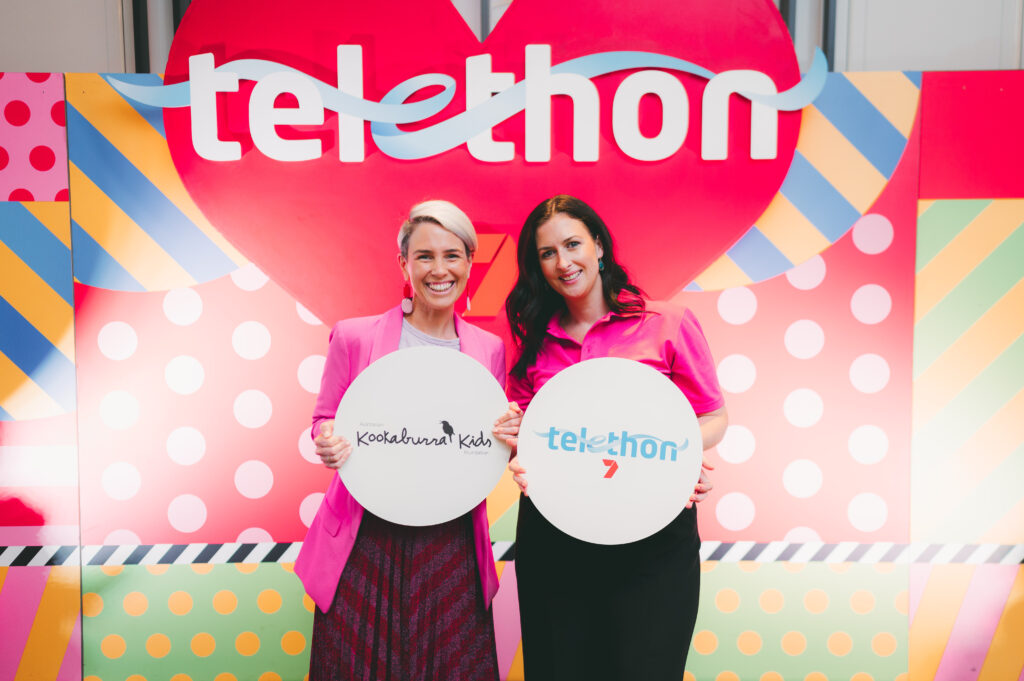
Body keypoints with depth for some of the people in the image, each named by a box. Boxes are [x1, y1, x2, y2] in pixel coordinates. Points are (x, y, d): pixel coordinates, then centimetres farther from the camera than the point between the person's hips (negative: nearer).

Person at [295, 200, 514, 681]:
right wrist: (329, 444, -16)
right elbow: (325, 421, 6)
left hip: (451, 548, 2)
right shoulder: (353, 337, -3)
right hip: (367, 546, -1)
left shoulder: (489, 349, 5)